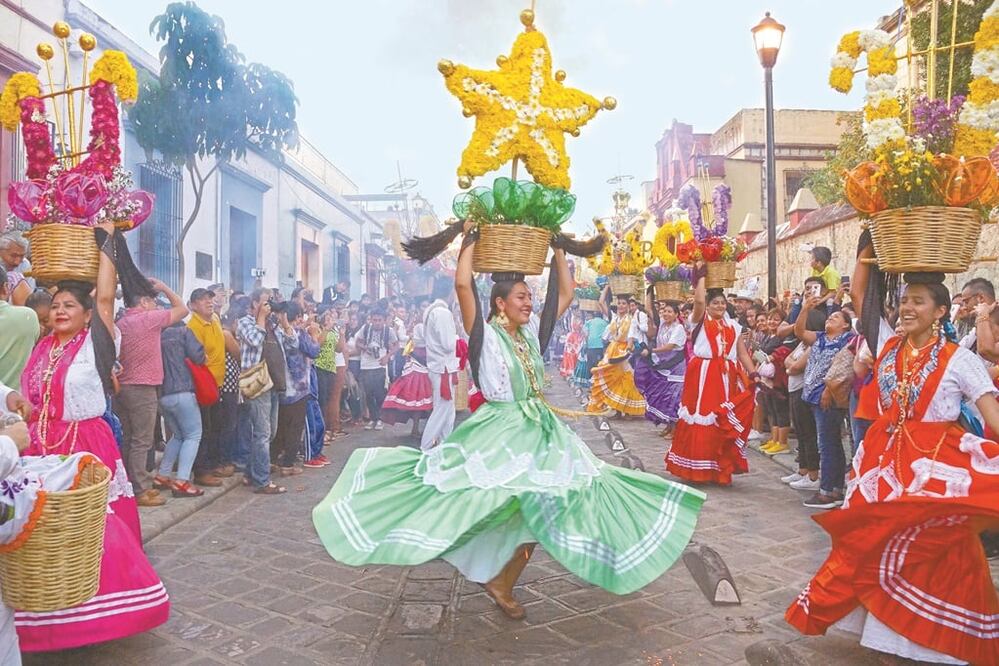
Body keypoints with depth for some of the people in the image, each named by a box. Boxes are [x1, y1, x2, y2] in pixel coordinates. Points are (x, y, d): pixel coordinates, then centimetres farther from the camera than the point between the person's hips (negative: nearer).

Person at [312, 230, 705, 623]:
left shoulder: (532, 332, 9)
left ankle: (502, 583, 19)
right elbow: (462, 285, -22)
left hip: (539, 431, 6)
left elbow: (566, 293, 14)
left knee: (543, 510, 3)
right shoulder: (485, 335, -8)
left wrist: (555, 247, 13)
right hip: (498, 432, -6)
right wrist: (472, 240, -11)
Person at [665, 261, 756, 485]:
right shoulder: (701, 320, 4)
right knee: (700, 419, -3)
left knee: (722, 424, 5)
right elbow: (698, 300, -15)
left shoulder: (734, 327, 14)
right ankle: (695, 468, 5)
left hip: (726, 378, 4)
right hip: (702, 376, -4)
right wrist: (701, 275, -4)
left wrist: (754, 374, 0)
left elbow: (742, 353, 12)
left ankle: (719, 469, 14)